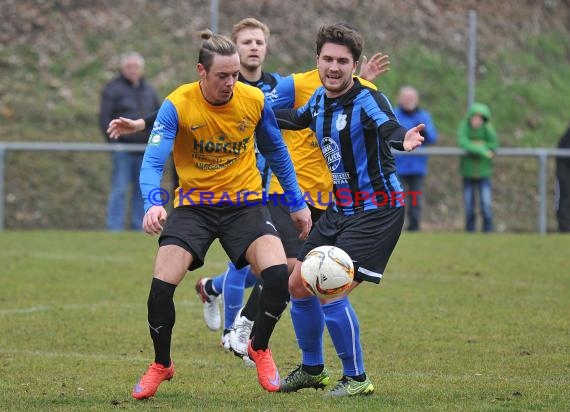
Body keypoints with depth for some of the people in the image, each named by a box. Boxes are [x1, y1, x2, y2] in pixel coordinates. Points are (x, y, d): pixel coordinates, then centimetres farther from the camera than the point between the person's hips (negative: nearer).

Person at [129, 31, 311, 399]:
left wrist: (298, 203, 12)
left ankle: (260, 349, 8)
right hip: (194, 206, -1)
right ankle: (161, 365, 11)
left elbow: (277, 153, 10)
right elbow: (153, 161, -23)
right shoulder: (177, 106, -16)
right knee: (162, 283, -17)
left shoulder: (255, 100, -7)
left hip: (244, 203, 1)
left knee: (278, 273, -21)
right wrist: (153, 203, -42)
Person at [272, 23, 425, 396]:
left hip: (377, 211, -8)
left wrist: (403, 140, -65)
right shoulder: (318, 100, 2)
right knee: (298, 284, 11)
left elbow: (388, 127, -42)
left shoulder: (367, 99, -21)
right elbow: (293, 118, 25)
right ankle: (312, 369, 31)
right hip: (339, 209, 8)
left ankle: (357, 379, 1)